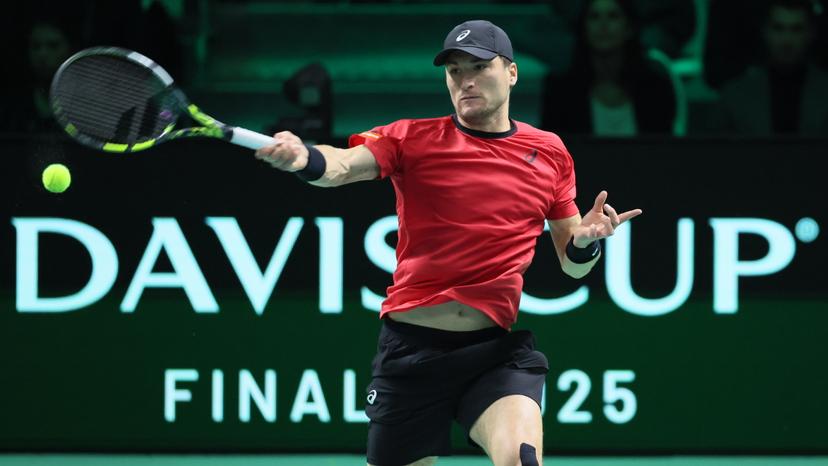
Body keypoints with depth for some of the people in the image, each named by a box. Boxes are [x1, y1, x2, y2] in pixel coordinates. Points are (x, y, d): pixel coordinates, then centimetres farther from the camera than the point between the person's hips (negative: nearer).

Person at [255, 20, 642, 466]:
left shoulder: (549, 153, 8)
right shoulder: (413, 139, 0)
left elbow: (571, 264, 16)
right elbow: (341, 166, -19)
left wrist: (585, 241, -8)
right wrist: (304, 158, -42)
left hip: (498, 350, 0)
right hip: (412, 347, 0)